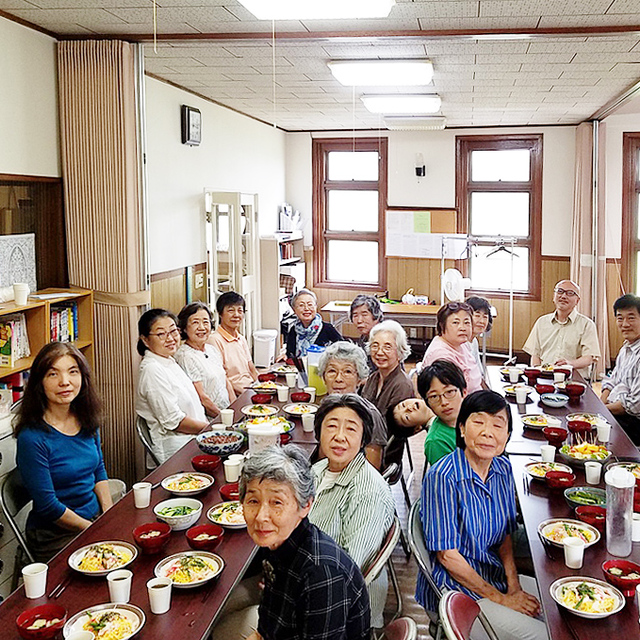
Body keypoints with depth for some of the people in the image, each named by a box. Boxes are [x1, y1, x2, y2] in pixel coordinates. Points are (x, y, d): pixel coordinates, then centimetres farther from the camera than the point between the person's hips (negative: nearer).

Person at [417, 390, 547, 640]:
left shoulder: (503, 468, -2)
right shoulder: (442, 477, -23)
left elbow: (505, 536, 7)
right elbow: (447, 556, -19)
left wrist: (514, 588, -6)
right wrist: (501, 599, -14)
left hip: (496, 575, 7)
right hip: (453, 589, -7)